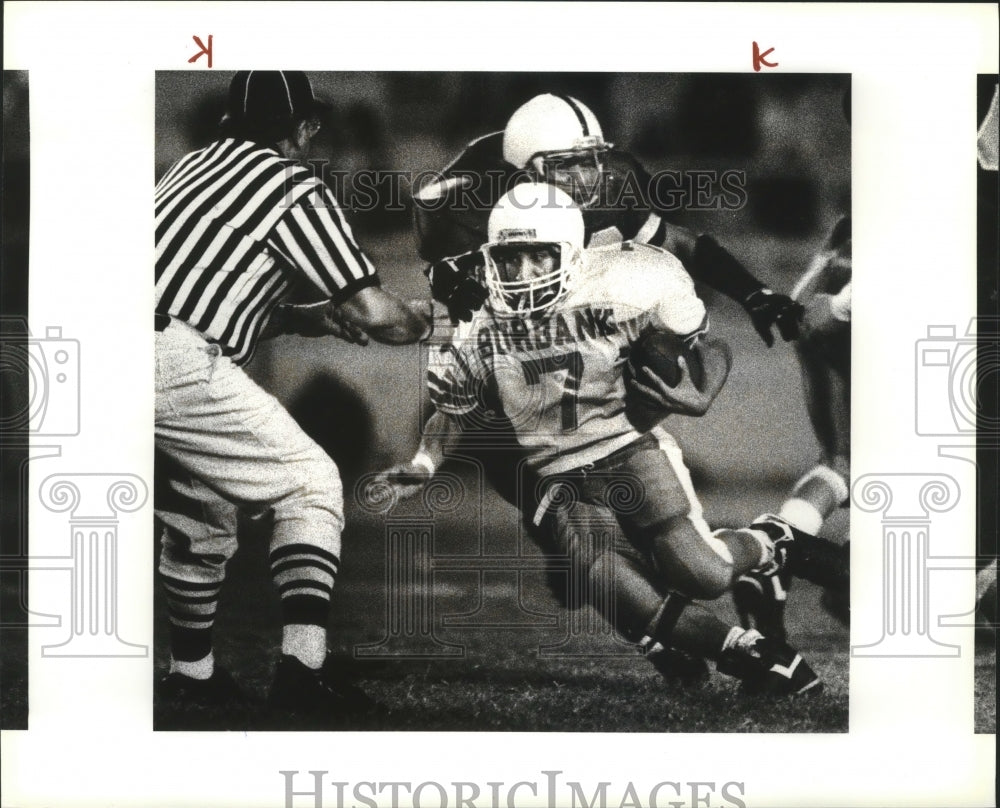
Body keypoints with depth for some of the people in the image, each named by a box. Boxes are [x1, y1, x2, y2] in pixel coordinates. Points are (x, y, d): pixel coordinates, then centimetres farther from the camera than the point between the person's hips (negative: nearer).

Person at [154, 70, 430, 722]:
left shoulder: (197, 164, 22)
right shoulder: (295, 187, -1)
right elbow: (373, 312, 0)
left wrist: (307, 319, 24)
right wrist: (427, 324, 20)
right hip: (175, 364, -8)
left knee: (198, 511, 24)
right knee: (311, 486, 3)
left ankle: (191, 674, 34)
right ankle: (303, 668, -7)